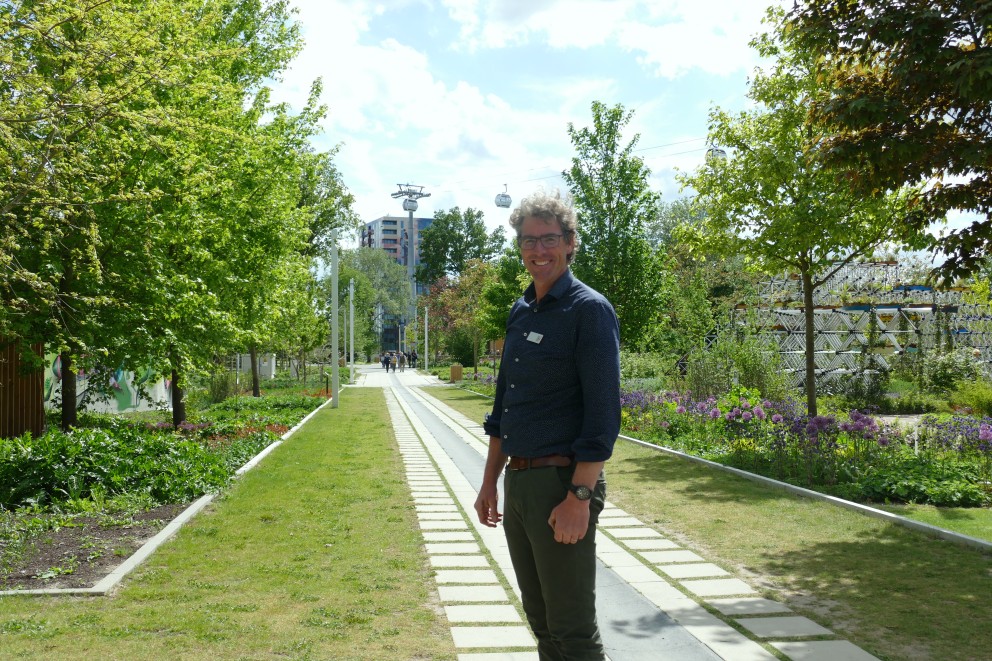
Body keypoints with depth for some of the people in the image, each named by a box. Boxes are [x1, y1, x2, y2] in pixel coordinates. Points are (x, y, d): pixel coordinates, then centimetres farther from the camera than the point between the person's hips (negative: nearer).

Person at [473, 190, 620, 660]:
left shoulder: (589, 310, -10)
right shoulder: (520, 312, 13)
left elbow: (603, 414, -16)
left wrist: (579, 497, -21)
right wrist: (491, 480, 17)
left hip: (562, 483, -8)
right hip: (517, 481, 8)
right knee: (540, 620, 18)